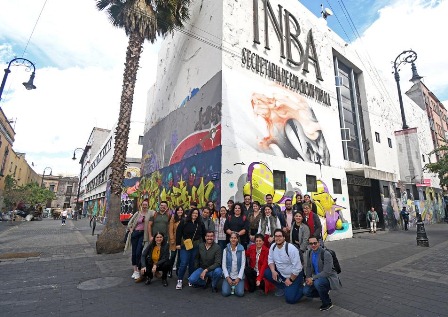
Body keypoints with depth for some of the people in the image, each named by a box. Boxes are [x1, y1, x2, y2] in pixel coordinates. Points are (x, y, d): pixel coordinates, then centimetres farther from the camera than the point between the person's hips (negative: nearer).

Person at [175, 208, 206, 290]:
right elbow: (178, 233, -5)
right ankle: (179, 281, 10)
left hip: (196, 246, 3)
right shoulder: (184, 222, -5)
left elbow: (203, 235, 10)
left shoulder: (200, 224, 4)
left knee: (192, 263, 10)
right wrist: (178, 244, -8)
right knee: (183, 263, -5)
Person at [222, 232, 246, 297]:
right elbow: (224, 265, -1)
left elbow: (243, 265, -5)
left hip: (238, 276, -1)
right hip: (228, 275, 1)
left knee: (240, 293, -19)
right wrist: (227, 277, -10)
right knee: (225, 293, -17)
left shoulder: (241, 250, -5)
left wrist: (238, 278, -11)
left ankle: (236, 286, 13)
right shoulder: (226, 250, -2)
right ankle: (231, 287, 15)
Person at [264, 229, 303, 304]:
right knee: (267, 273, -12)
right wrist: (273, 271, -15)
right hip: (281, 273, 6)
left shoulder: (291, 248, -27)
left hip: (294, 275, -6)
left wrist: (290, 280, -15)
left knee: (290, 299, -17)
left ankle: (301, 288, 12)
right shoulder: (273, 246, -7)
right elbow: (270, 260, 3)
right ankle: (283, 288, 9)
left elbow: (297, 267, -22)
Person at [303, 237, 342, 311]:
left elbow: (327, 272, -26)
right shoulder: (308, 253, -3)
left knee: (317, 282, -35)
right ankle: (324, 293, 18)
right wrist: (308, 278, -9)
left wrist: (312, 278, -24)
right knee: (306, 291, -10)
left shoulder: (326, 254, -23)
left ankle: (327, 303, -8)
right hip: (317, 278, 6)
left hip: (329, 278, -6)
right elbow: (308, 267, 7)